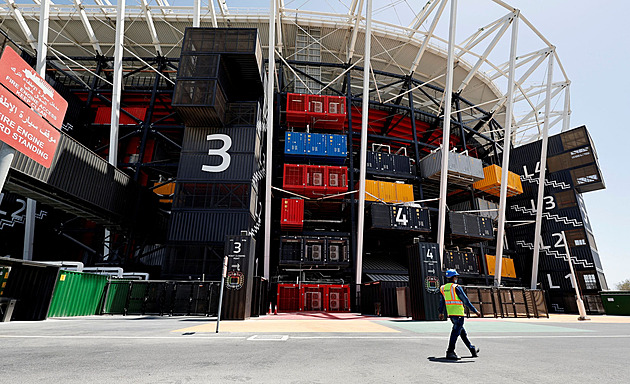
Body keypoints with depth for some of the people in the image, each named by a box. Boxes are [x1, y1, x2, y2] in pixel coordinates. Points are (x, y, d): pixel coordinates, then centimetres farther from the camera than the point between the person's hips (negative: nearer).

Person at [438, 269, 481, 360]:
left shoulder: (443, 288, 9)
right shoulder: (457, 288, -11)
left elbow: (442, 302, 18)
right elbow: (466, 301, -10)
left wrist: (441, 313, 28)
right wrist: (475, 311, -4)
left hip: (450, 314, 8)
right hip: (458, 313, -7)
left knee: (463, 332, 19)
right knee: (455, 332, -6)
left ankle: (472, 349, 32)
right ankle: (450, 352, -8)